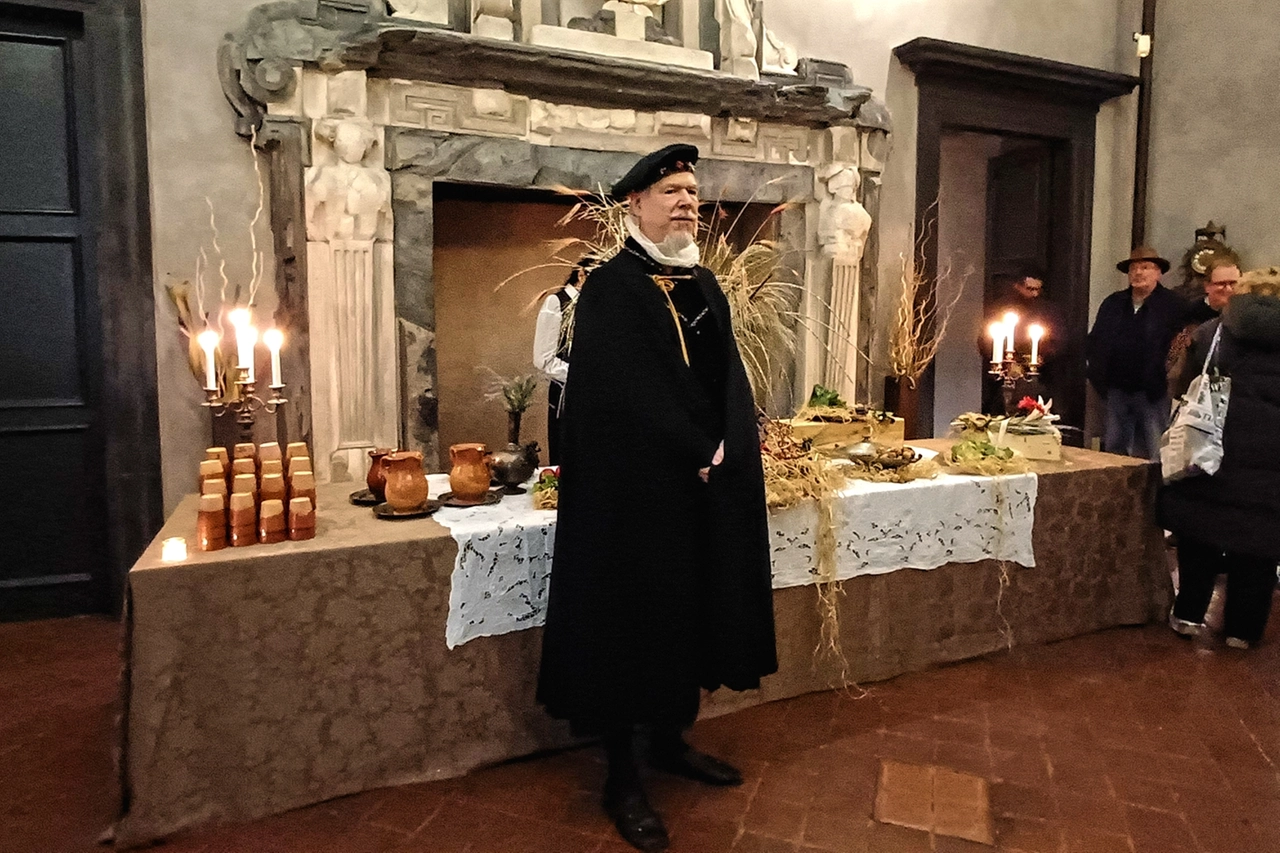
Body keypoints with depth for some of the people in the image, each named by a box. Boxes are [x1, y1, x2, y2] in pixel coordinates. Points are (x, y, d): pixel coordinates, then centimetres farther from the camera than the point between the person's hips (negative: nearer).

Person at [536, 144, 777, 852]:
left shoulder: (705, 287, 13)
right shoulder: (609, 288, -9)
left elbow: (731, 378, 10)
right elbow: (627, 391, -18)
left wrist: (725, 448, -6)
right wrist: (698, 454, -15)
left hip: (704, 489, 7)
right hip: (632, 488, -7)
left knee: (686, 609, 15)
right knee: (628, 615, 2)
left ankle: (670, 740, 34)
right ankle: (621, 777, 17)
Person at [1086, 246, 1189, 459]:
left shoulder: (1174, 306, -2)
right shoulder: (1112, 303, 14)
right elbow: (1093, 342, 17)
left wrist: (1170, 375, -13)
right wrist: (1099, 374, 7)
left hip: (1152, 393, -5)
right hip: (1117, 391, 5)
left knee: (1154, 456, -2)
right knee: (1113, 451, 11)